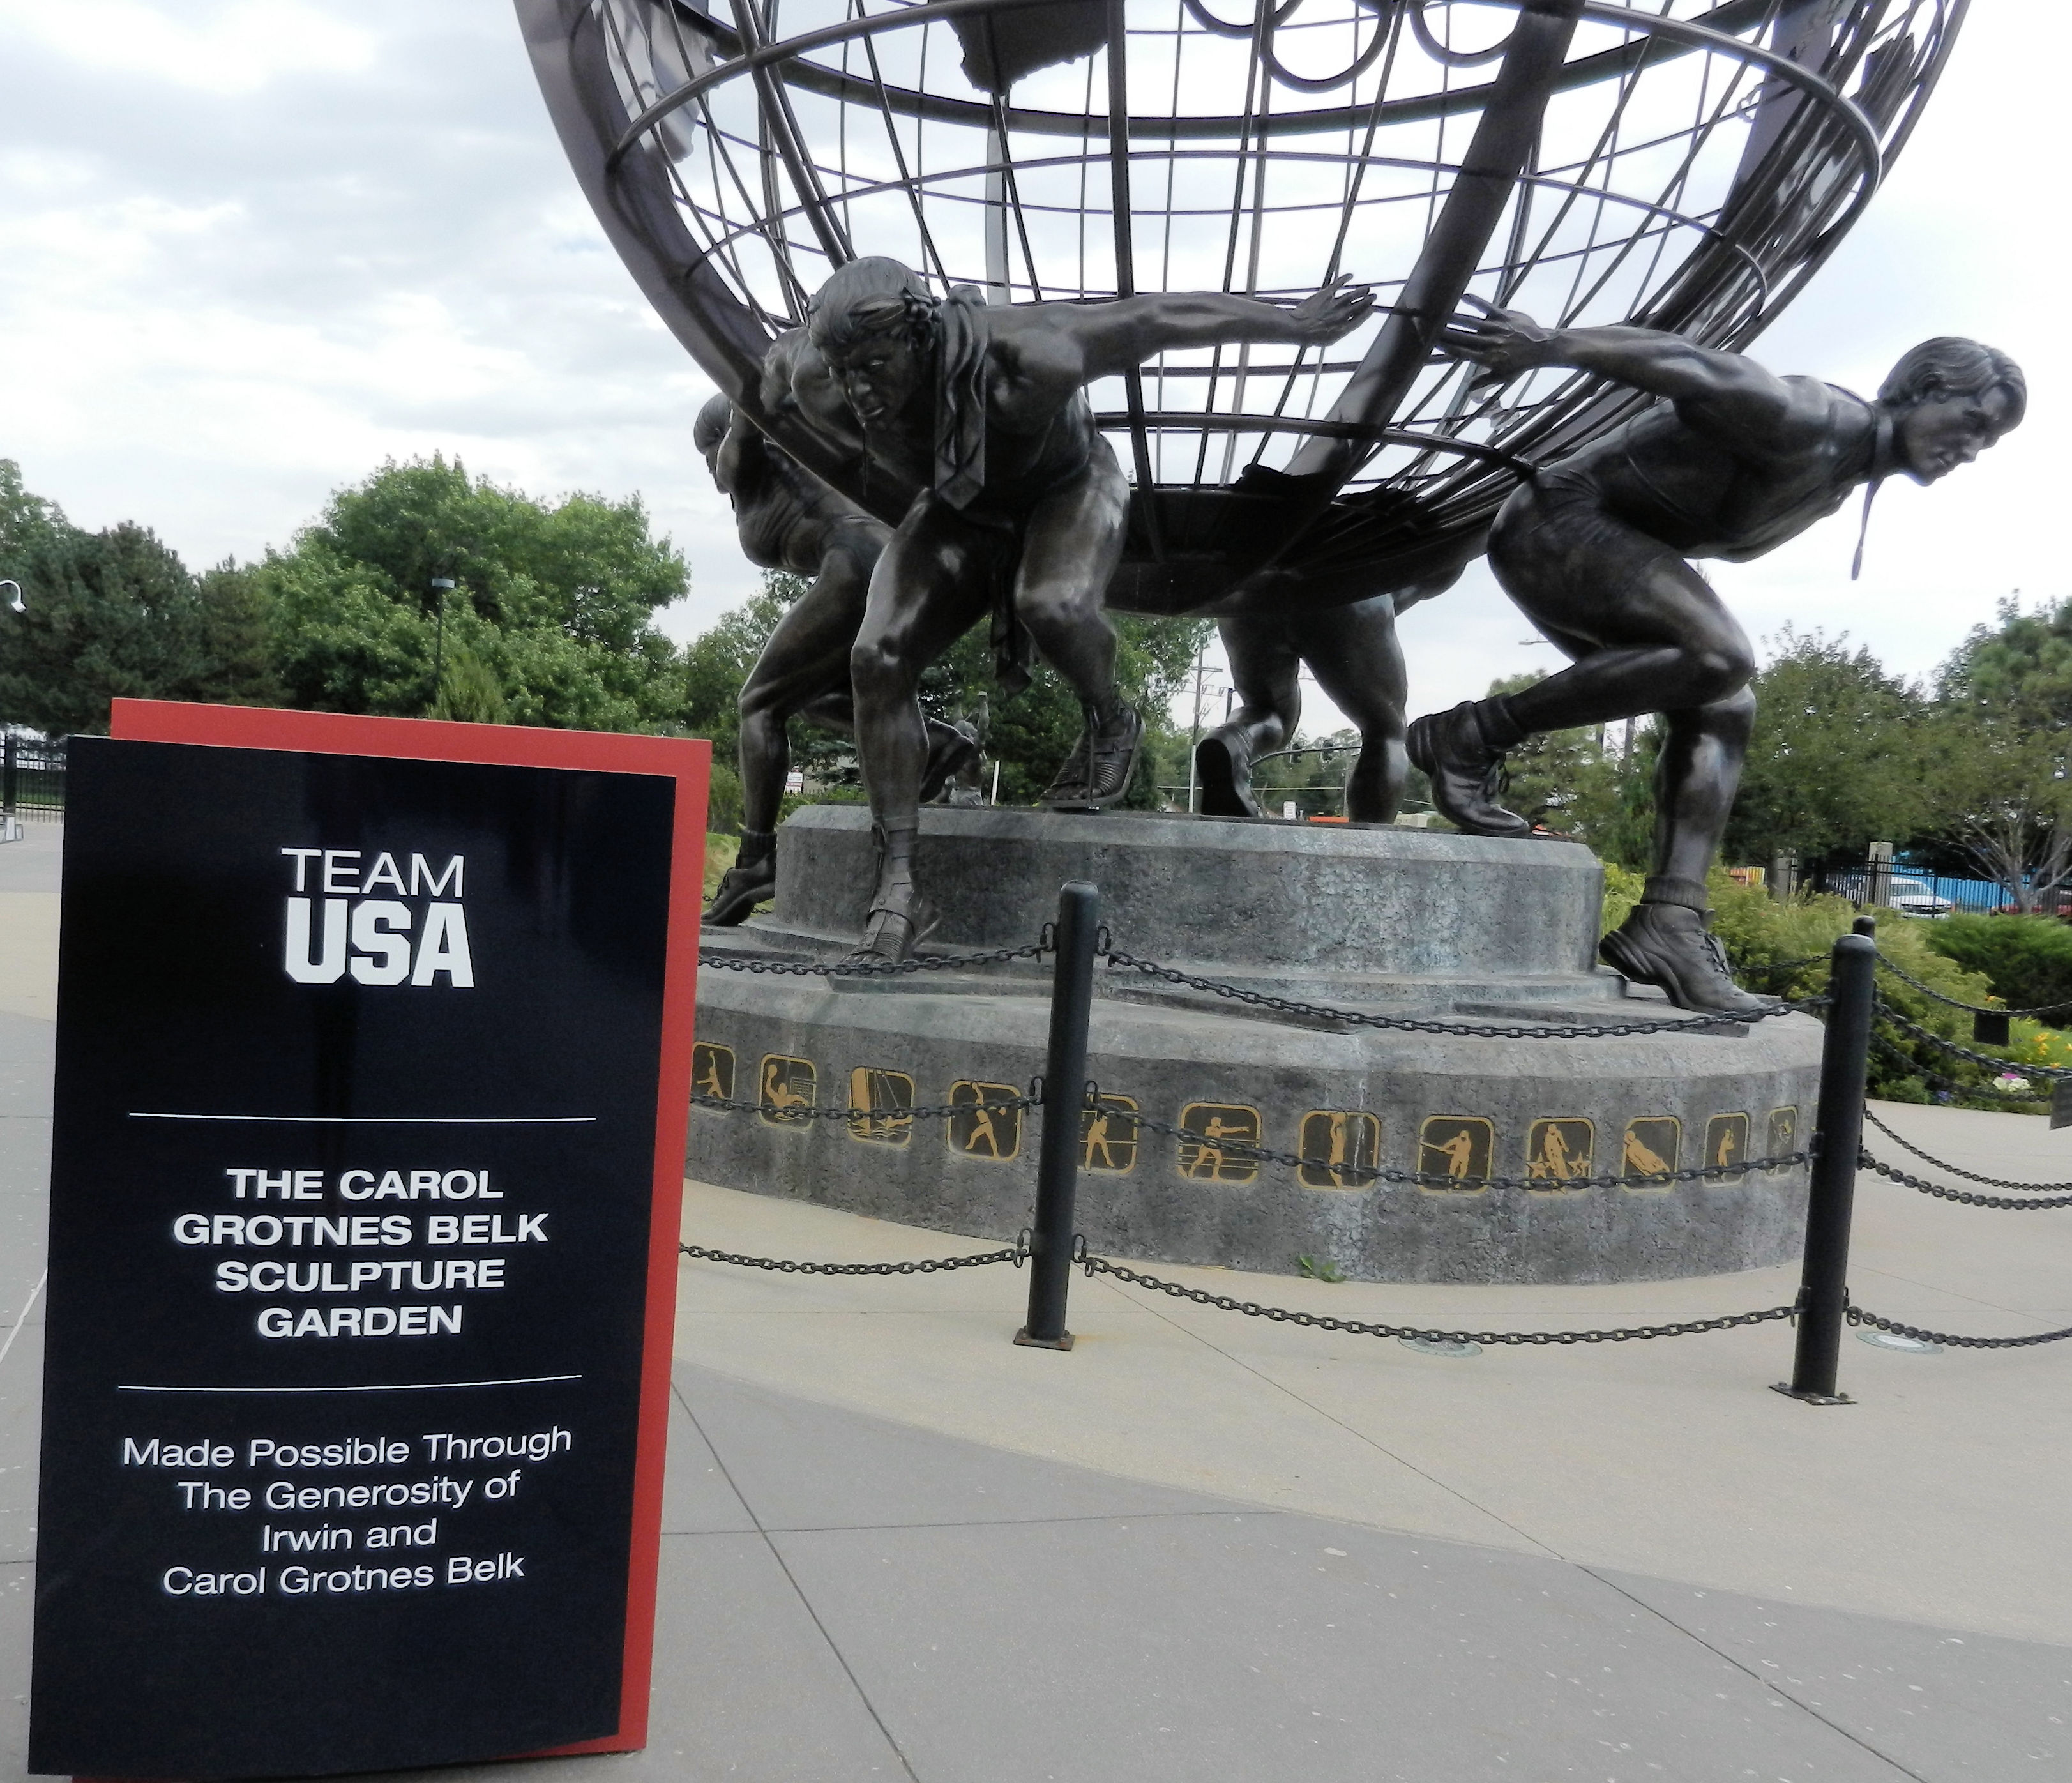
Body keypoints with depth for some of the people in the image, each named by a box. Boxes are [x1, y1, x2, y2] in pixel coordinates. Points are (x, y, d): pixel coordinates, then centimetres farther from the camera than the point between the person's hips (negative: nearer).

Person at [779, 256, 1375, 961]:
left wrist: (1297, 324, -20)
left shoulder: (1018, 358, -41)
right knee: (877, 660, -17)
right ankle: (899, 886, -12)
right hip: (959, 512, 4)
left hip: (1066, 489, -4)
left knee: (1051, 607, -37)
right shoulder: (830, 394, -29)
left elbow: (1162, 316, -29)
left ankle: (1111, 723, -2)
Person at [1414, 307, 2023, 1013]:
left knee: (1724, 712, -2)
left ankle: (1669, 923, -11)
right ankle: (1474, 735, -20)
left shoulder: (1845, 478, 15)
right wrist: (1550, 345, -38)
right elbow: (1691, 366, -28)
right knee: (1719, 656, -28)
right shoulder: (1817, 421, -17)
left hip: (1605, 548, 10)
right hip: (1558, 524, -10)